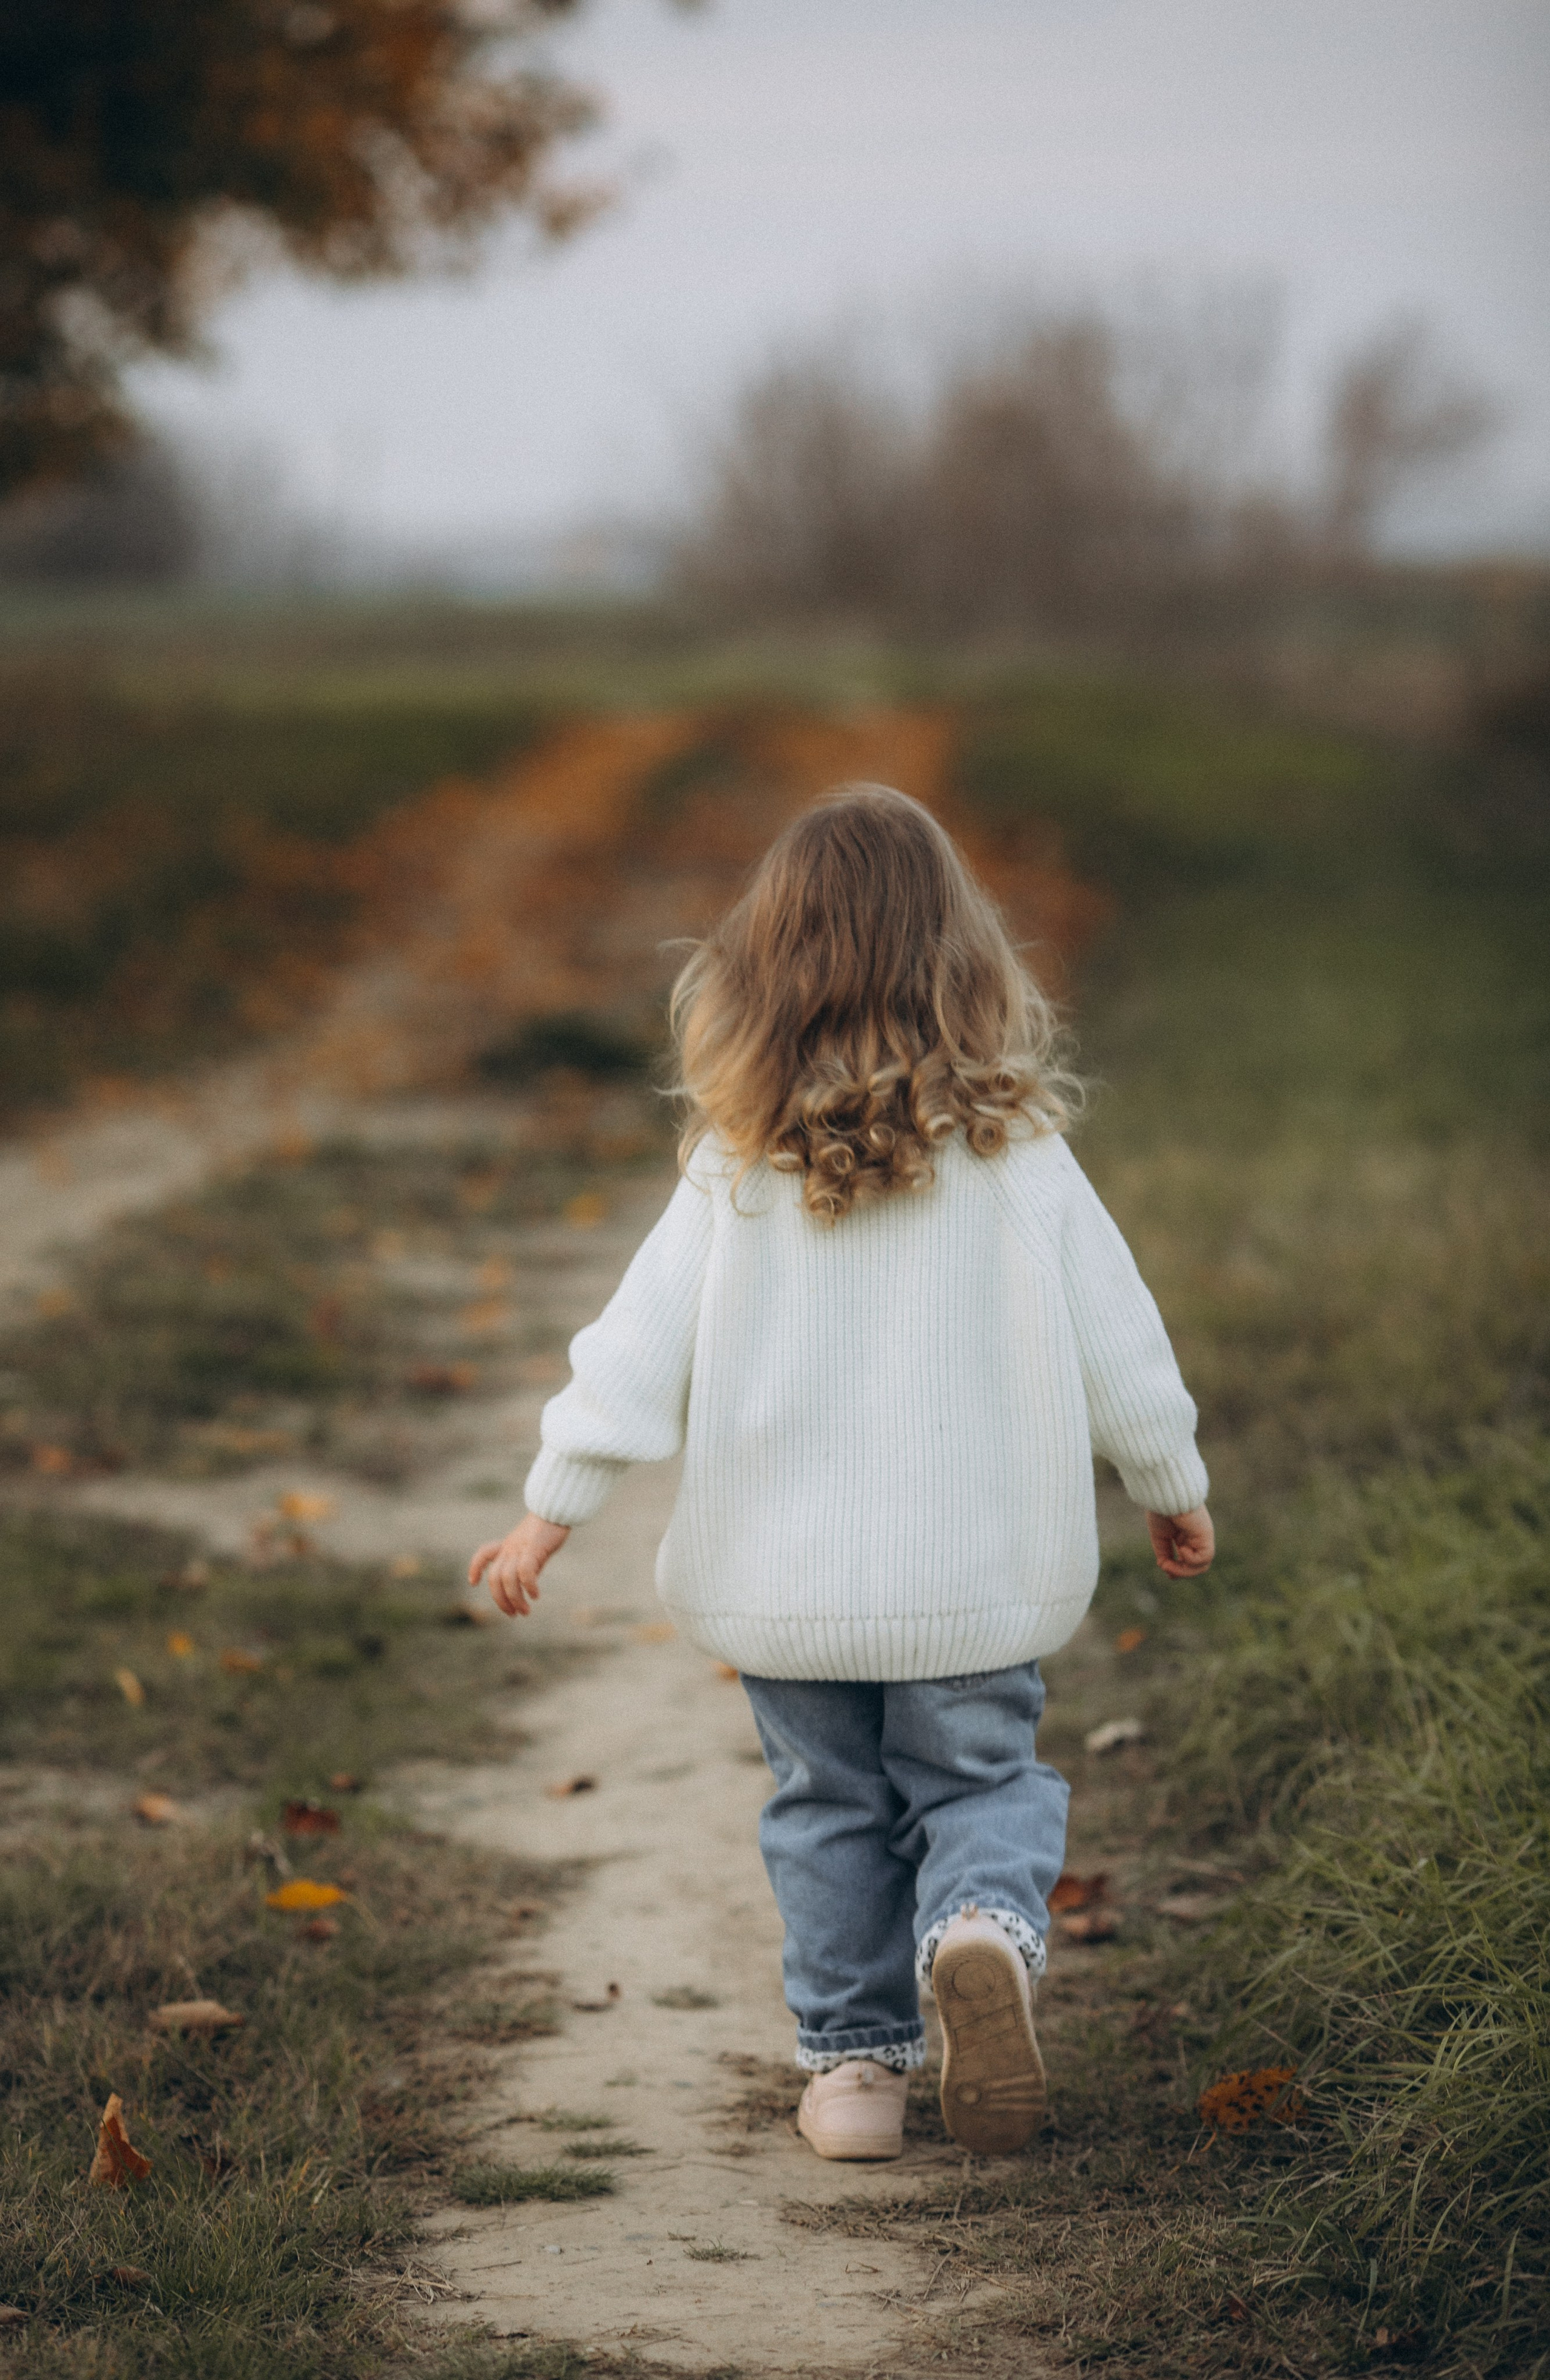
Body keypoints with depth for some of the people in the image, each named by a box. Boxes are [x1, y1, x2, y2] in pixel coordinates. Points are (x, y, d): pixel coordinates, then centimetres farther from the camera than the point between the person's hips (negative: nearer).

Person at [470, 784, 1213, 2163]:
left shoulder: (739, 1165, -5)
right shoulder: (1017, 1148, -6)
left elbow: (644, 1339, -5)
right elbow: (1115, 1331, 0)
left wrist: (554, 1508, 2)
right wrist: (1173, 1484, 15)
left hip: (784, 1572, 1)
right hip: (975, 1570, -1)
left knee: (830, 1809, 16)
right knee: (981, 1783, 12)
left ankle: (854, 2060, 16)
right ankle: (984, 1923, -17)